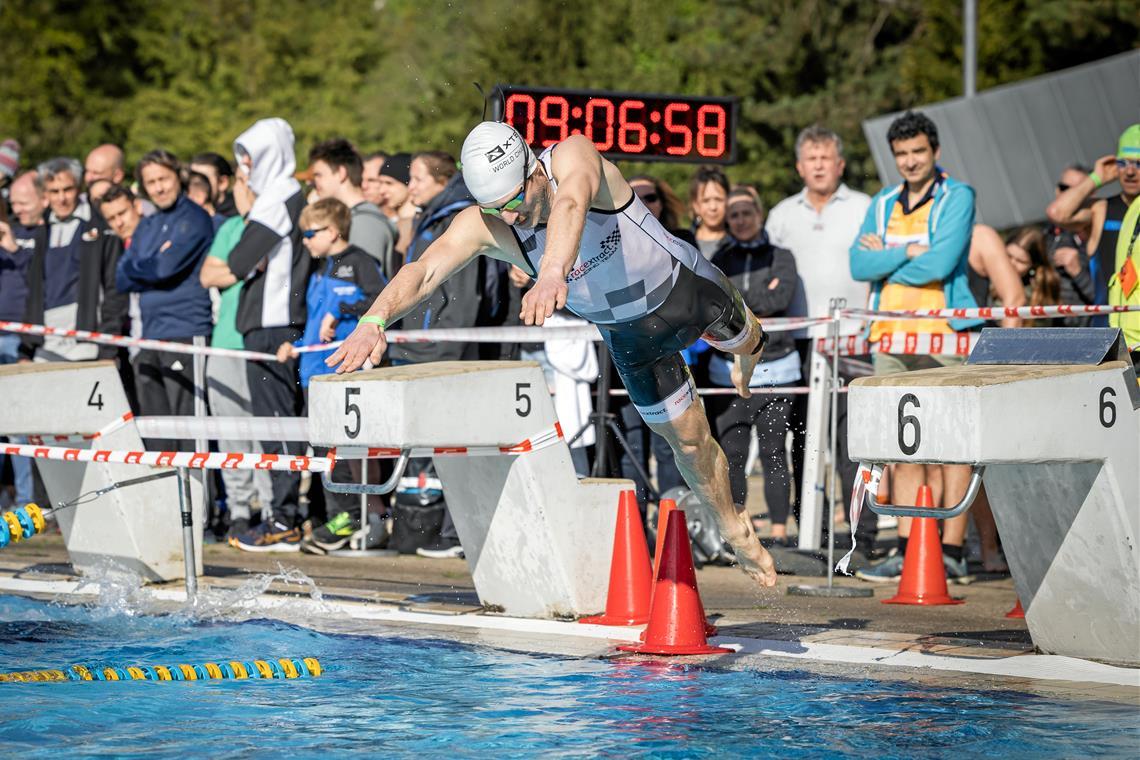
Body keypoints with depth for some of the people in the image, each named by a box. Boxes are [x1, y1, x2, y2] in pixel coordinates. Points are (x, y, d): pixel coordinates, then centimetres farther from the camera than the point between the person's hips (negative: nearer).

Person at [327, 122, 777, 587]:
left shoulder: (571, 156, -38)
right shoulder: (481, 226, -28)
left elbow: (570, 206, -60)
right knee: (688, 440, 12)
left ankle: (747, 345, 69)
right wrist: (375, 319, -61)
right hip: (629, 334, 2)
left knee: (742, 342, 29)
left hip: (685, 285, -2)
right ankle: (736, 531, 39)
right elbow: (422, 272, -41)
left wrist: (553, 273, -80)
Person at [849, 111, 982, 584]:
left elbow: (939, 264, -13)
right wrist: (909, 252, -9)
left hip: (945, 337, -5)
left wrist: (884, 256, -2)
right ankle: (906, 550, 7)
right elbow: (859, 265, 3)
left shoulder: (957, 197, -1)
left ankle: (951, 552, -3)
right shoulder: (883, 204, 16)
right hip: (891, 335, 6)